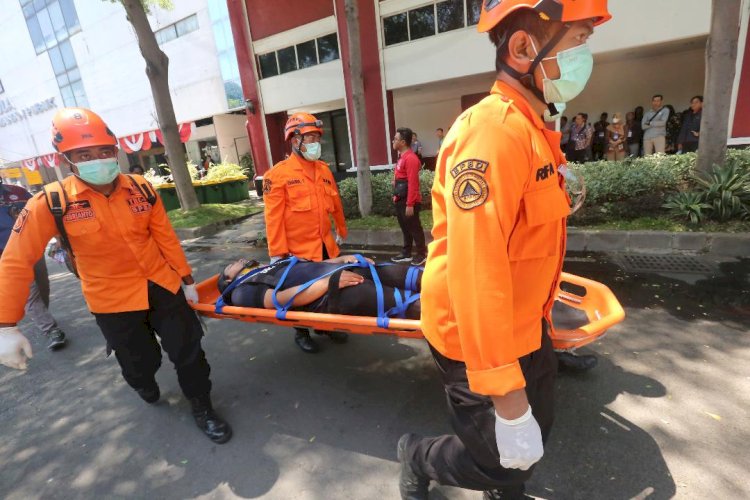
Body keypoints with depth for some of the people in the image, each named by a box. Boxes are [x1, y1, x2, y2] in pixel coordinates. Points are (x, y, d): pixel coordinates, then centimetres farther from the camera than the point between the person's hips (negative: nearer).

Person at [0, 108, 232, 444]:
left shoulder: (141, 189, -7)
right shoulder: (51, 203, -14)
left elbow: (165, 238, 0)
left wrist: (186, 279, 4)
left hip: (162, 285, 2)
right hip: (112, 299, -1)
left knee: (188, 349, 7)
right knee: (141, 362, 16)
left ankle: (202, 408, 32)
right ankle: (145, 385, 55)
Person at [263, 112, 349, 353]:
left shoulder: (324, 169, 7)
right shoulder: (278, 174, -11)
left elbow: (335, 203, 16)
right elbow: (274, 216, -14)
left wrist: (341, 230, 23)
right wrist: (277, 252, -15)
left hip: (325, 245, 6)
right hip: (298, 248, -5)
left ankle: (325, 325, 39)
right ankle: (301, 333, 32)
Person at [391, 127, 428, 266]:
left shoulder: (410, 158, -17)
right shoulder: (402, 157, 14)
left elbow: (412, 184, -22)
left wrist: (410, 204, -23)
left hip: (409, 202, -10)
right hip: (401, 201, 10)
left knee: (414, 228, 2)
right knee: (405, 228, 16)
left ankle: (422, 254, 15)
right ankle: (406, 254, 27)